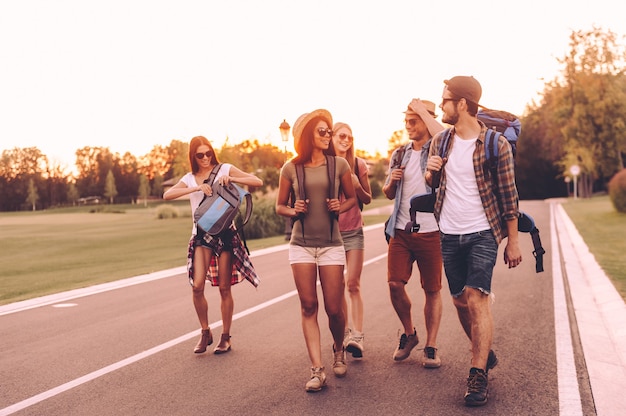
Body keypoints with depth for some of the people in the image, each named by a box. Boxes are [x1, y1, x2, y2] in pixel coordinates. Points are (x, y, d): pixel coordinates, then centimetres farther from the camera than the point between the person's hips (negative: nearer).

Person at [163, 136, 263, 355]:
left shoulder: (225, 169, 3)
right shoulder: (189, 178, 9)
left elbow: (257, 182, -4)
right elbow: (167, 195, -8)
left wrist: (231, 178, -18)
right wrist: (197, 188, -19)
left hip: (225, 232, -2)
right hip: (201, 234, 2)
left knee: (224, 288, 3)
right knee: (197, 286, -10)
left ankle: (225, 337, 16)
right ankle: (205, 333, 10)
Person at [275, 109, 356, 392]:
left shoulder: (339, 165, 1)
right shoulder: (291, 168, 1)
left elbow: (352, 198, 13)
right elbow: (280, 206, 10)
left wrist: (340, 207, -7)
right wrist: (293, 211, -11)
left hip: (331, 244, 0)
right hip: (301, 244, 0)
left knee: (334, 308, 1)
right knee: (308, 307, 0)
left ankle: (338, 351, 32)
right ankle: (317, 370, 4)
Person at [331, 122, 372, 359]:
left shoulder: (358, 165, 2)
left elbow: (367, 199, 7)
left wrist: (357, 186, -12)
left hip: (353, 231, 0)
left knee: (353, 284, -6)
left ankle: (357, 336, -8)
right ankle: (344, 332, 17)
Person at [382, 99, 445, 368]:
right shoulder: (400, 154, 13)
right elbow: (388, 194, 21)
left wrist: (422, 109, -16)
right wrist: (391, 181, -2)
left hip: (430, 231, -4)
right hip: (401, 231, 4)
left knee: (432, 290, 3)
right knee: (395, 283, -5)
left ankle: (431, 346, 15)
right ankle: (408, 333, 18)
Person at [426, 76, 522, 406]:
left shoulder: (496, 144, -9)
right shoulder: (441, 141, 5)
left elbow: (508, 196, -5)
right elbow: (431, 182, 17)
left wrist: (513, 242, -5)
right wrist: (431, 172, -7)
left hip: (483, 233, -5)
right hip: (449, 234, 5)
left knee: (477, 298, -14)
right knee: (461, 301, 10)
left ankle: (478, 375, -7)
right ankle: (485, 353, 31)